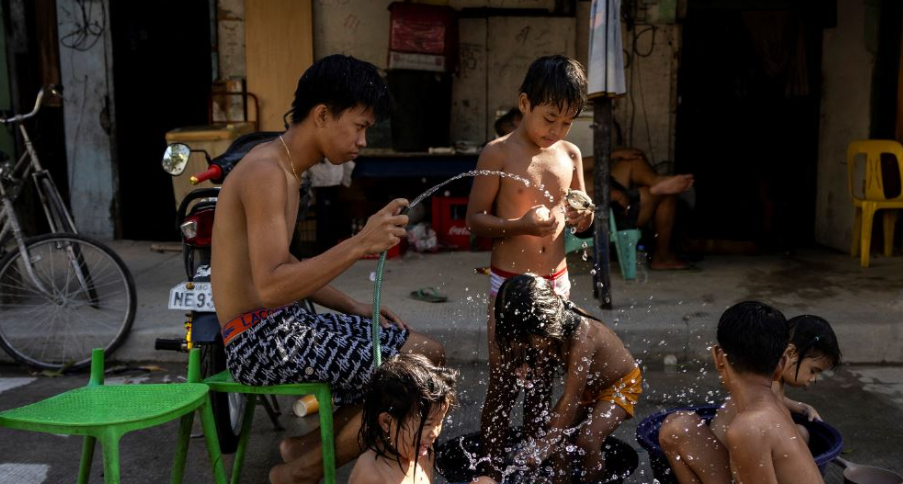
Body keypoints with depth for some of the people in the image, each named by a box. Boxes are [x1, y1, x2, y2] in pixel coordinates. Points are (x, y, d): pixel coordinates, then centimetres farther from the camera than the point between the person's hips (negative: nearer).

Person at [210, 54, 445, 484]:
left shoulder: (287, 171, 14)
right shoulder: (265, 172, -18)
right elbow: (270, 286, -28)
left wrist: (353, 308, 10)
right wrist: (359, 245, -36)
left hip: (285, 324, 10)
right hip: (260, 340, -10)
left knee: (427, 352, 10)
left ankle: (308, 443, 13)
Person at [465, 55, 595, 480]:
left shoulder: (570, 154, 6)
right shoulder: (498, 153, -9)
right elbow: (474, 219, -9)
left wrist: (583, 218, -5)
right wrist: (520, 225, -25)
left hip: (556, 282, 5)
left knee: (541, 382, 15)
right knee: (502, 383, 2)